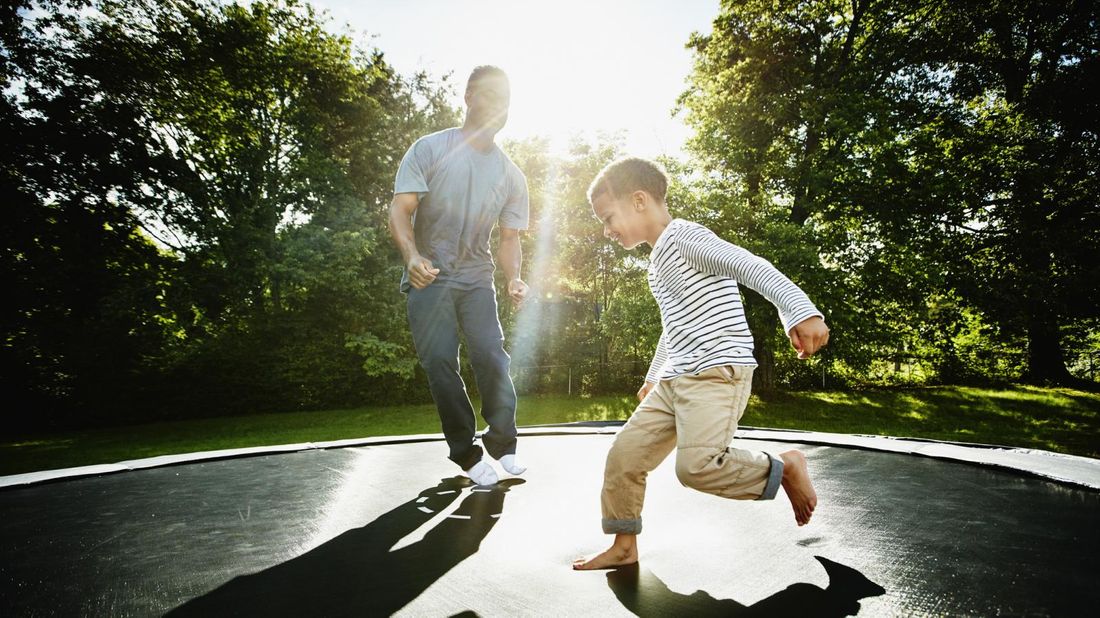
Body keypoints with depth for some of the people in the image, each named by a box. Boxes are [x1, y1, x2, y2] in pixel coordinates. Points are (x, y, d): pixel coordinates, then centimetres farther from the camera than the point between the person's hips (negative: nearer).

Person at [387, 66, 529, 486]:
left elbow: (509, 238, 5)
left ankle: (503, 446, 6)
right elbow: (400, 209, -12)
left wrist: (514, 278, -15)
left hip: (476, 278, 2)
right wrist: (412, 256, -32)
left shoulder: (511, 176, 4)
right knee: (440, 362, -9)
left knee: (492, 357, -12)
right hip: (428, 277, -2)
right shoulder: (429, 149, -5)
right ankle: (467, 455, 5)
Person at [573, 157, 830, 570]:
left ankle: (783, 467, 2)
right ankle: (624, 546, 19)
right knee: (624, 454, 4)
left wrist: (799, 312, -36)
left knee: (698, 466, -24)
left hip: (717, 372, -9)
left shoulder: (685, 238, -9)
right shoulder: (658, 262, 21)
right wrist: (653, 376, 39)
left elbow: (751, 267, -22)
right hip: (674, 380, 9)